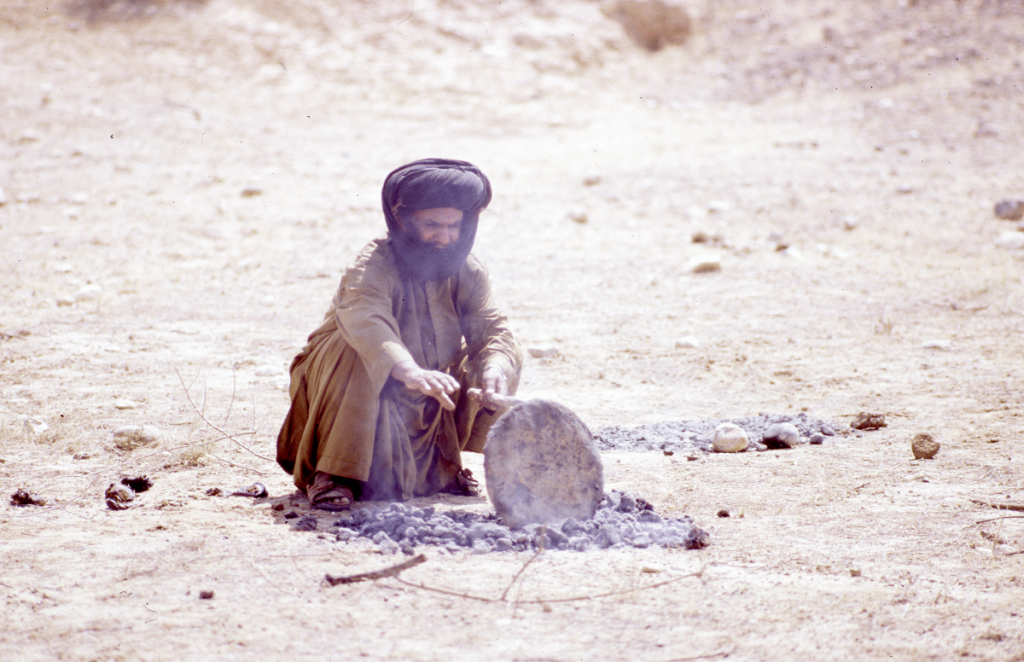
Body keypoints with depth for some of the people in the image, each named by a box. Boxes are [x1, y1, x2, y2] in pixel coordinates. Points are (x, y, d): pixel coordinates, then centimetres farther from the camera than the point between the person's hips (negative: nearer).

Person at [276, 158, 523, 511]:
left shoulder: (467, 273, -5)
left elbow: (494, 331, -17)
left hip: (420, 411, 6)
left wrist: (496, 366, -43)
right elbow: (365, 319, -46)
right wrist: (410, 371, -66)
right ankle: (334, 473, -29)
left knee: (502, 362, -8)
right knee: (358, 349, -35)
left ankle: (437, 465, 8)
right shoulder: (373, 265, -25)